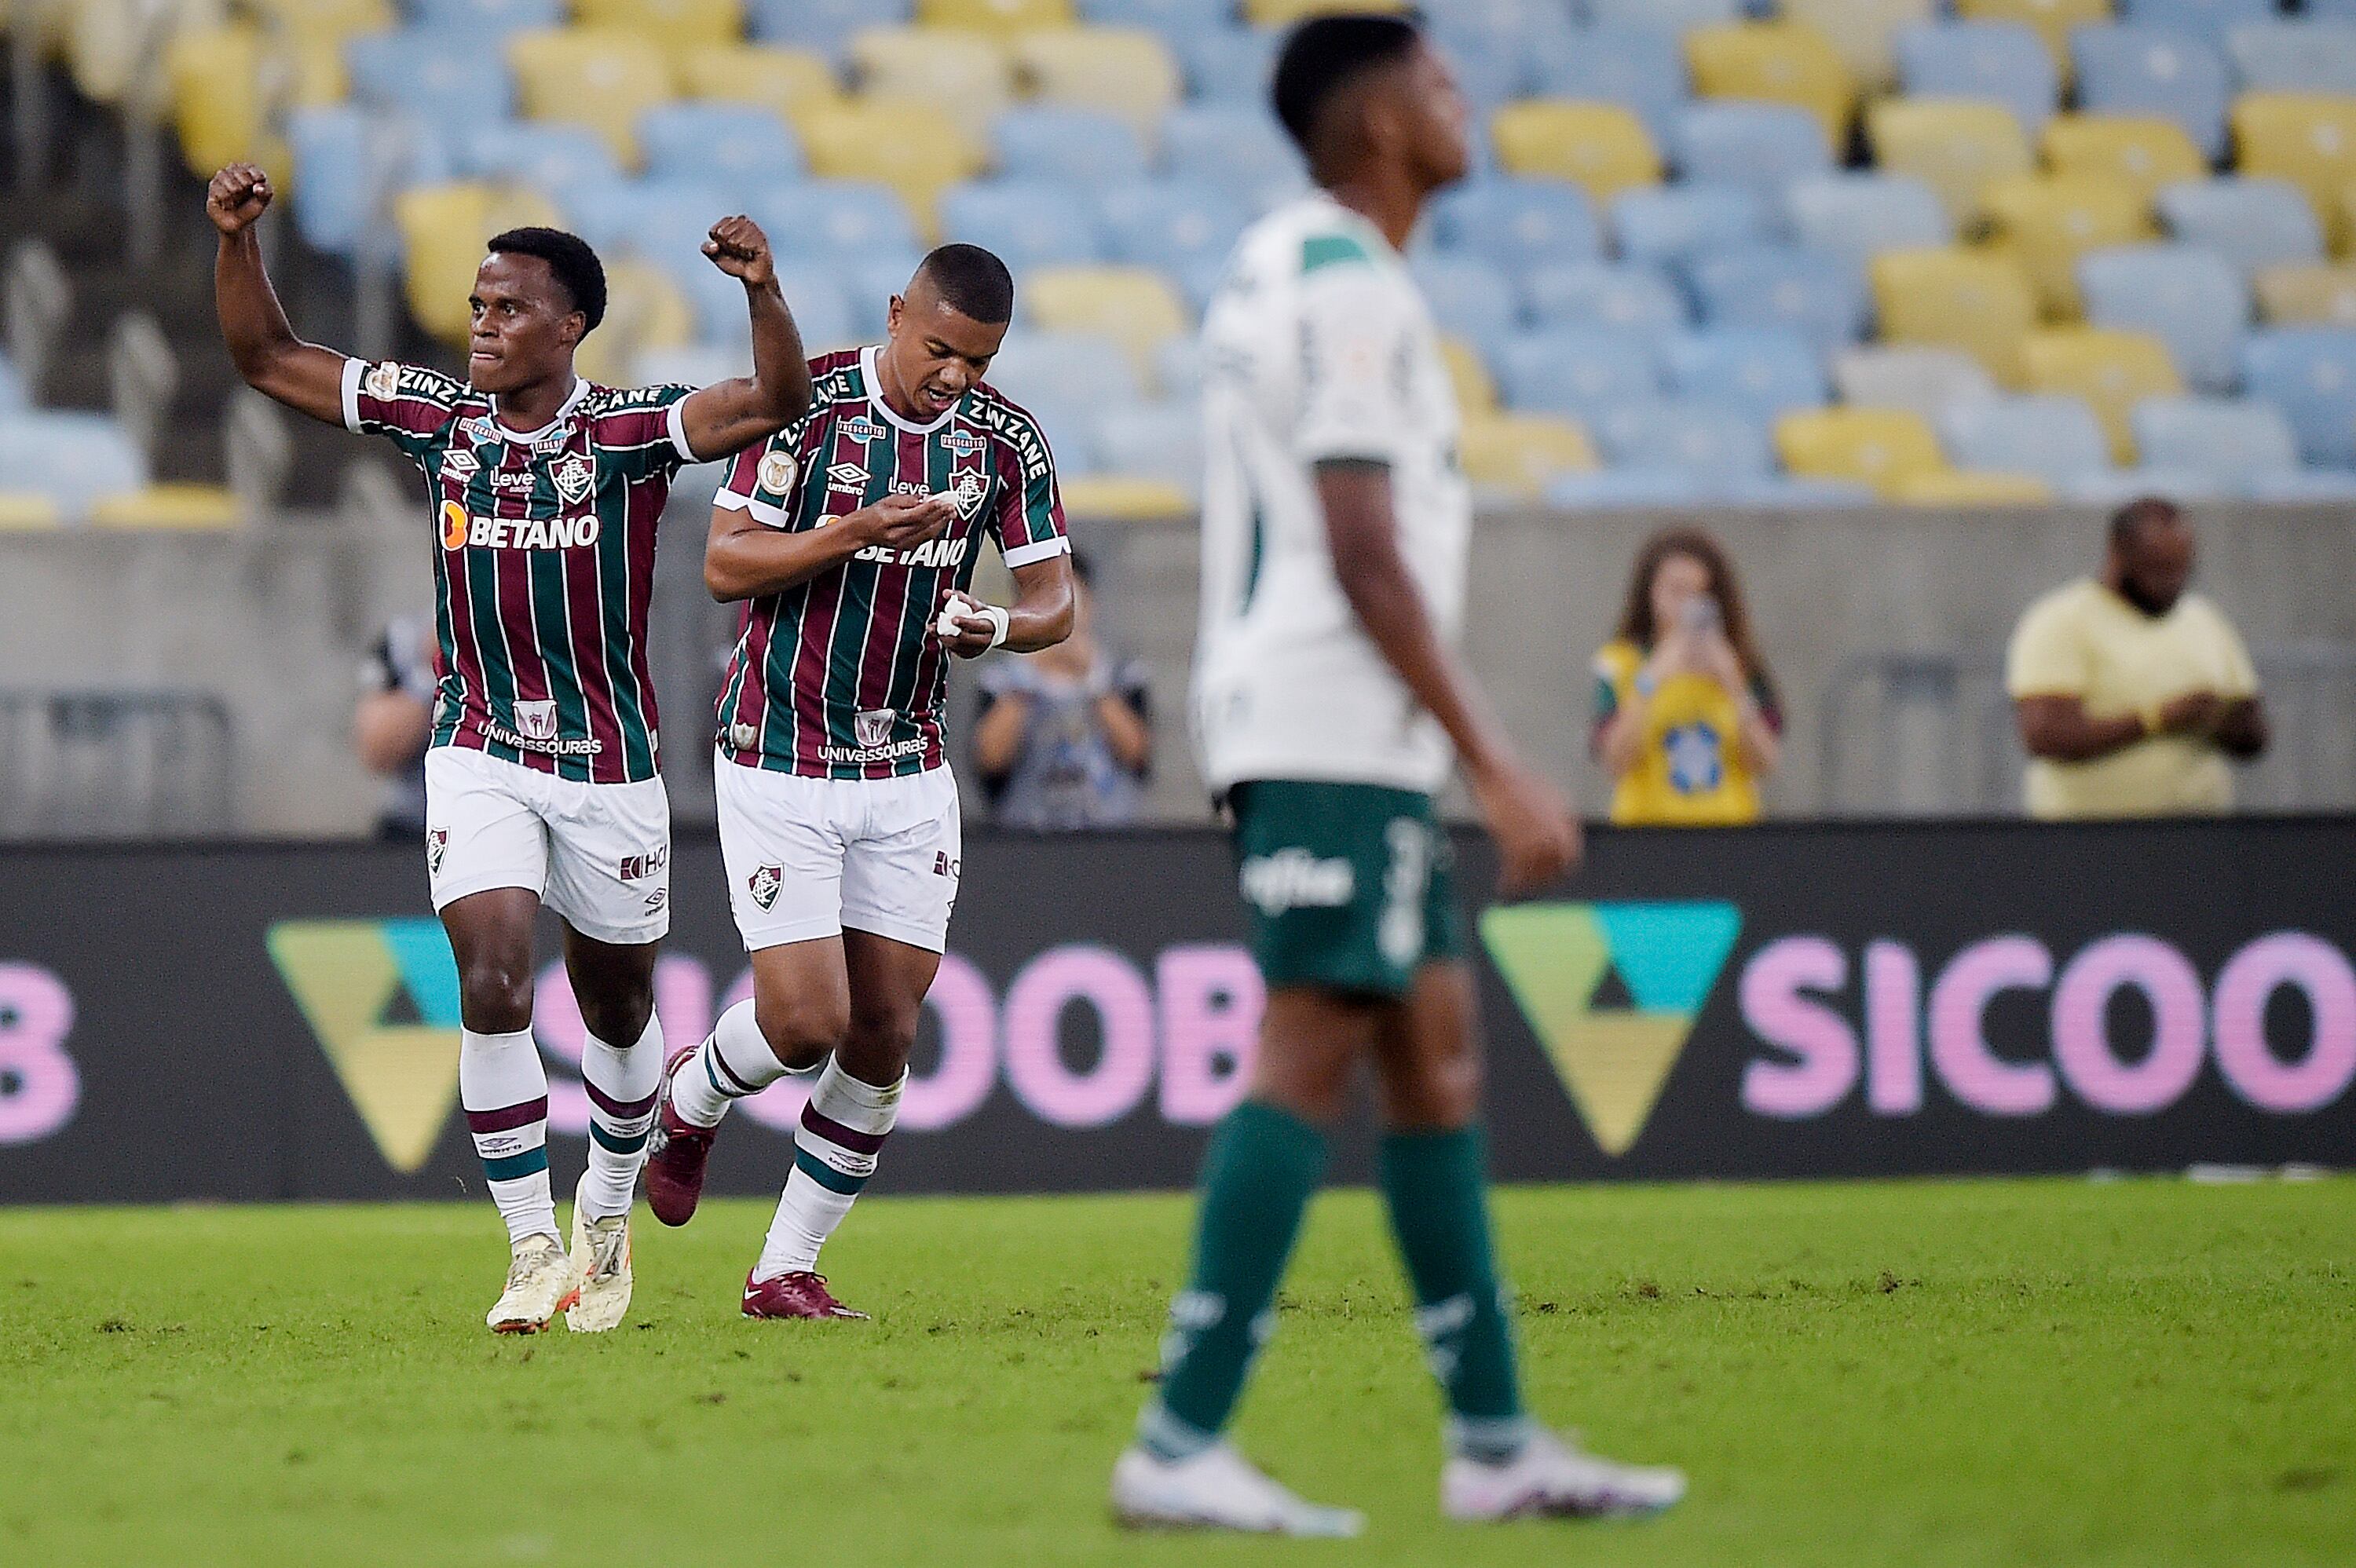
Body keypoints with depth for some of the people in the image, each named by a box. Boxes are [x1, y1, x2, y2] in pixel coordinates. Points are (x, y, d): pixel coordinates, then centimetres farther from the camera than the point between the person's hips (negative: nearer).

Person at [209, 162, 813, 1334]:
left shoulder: (628, 434, -12)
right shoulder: (438, 419, -2)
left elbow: (772, 402, -27)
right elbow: (268, 361, 4)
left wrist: (763, 289, -45)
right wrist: (236, 240, -11)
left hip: (608, 762, -1)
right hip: (480, 760, 1)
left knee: (616, 1007, 14)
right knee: (494, 985, -17)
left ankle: (607, 1215, 40)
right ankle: (533, 1254, -11)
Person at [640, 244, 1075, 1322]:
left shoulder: (1005, 441, 0)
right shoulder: (808, 404, -12)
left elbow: (1053, 597, 3)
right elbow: (724, 565, -14)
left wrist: (998, 624, -20)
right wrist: (858, 530, -27)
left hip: (907, 769, 4)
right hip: (778, 761, -4)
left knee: (886, 1035, 0)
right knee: (806, 1022, -11)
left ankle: (786, 1270, 12)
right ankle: (690, 1099, 24)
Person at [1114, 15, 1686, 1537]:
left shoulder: (1286, 263, 18)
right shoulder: (1349, 290, -13)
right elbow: (1364, 560, -18)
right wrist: (1499, 766, -17)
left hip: (1321, 738, 10)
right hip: (1336, 730, -10)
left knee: (1436, 1052, 10)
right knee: (1309, 1056, -13)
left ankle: (1496, 1442, 12)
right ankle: (1180, 1447, -16)